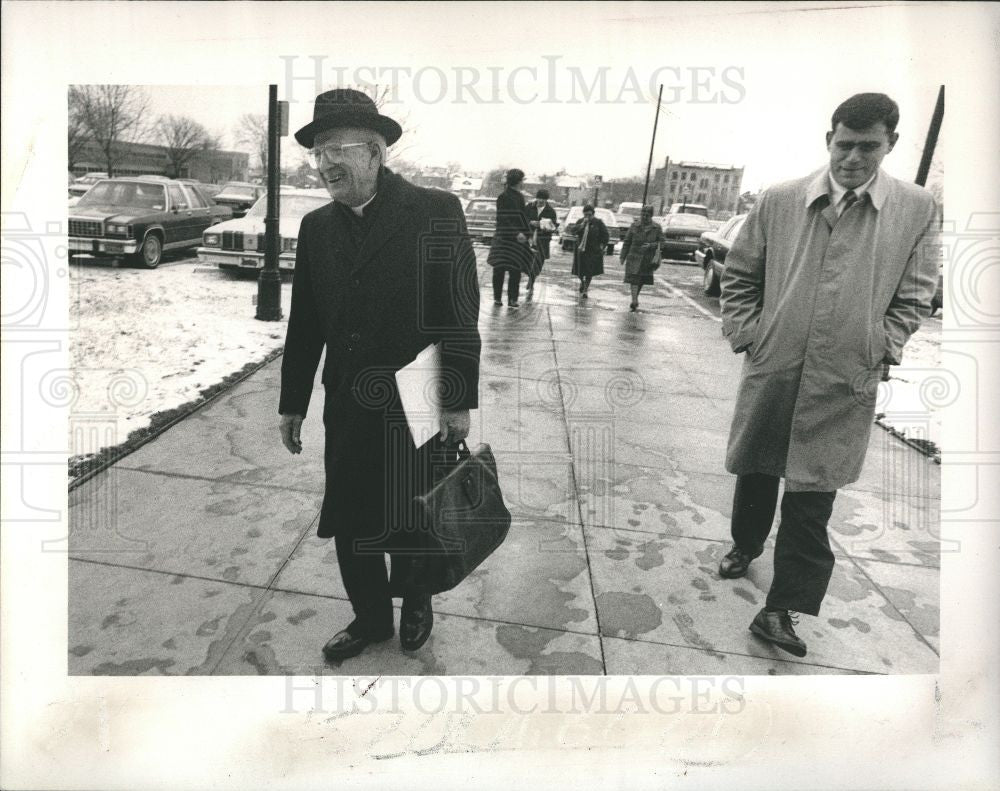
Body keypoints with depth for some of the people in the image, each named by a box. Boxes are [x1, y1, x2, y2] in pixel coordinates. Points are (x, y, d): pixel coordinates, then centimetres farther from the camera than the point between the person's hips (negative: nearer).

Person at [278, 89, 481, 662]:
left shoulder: (436, 213, -8)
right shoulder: (316, 227, 6)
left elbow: (461, 316, -9)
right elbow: (304, 324, 10)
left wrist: (460, 400, -10)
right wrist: (293, 404, 12)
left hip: (414, 407, -4)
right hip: (346, 408, 4)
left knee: (410, 522, 11)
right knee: (348, 524, 13)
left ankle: (415, 603, 39)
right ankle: (370, 620, 35)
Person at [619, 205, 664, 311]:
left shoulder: (657, 228, 3)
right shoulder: (635, 226, 3)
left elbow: (661, 242, 1)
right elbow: (627, 242, 7)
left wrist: (651, 245, -19)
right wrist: (623, 256, 6)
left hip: (648, 259, 1)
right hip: (635, 256, -1)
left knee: (642, 280, 11)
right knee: (634, 278, -12)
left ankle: (635, 297, 30)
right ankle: (634, 301, -16)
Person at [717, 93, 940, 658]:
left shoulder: (917, 210, 0)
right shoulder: (780, 202, 1)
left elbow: (913, 297, 5)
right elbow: (739, 275, 9)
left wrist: (877, 353, -3)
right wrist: (747, 333, 1)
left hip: (845, 384, -1)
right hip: (772, 370, 2)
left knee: (811, 497, 2)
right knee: (756, 472, 17)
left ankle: (784, 609, 15)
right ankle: (746, 546, 45)